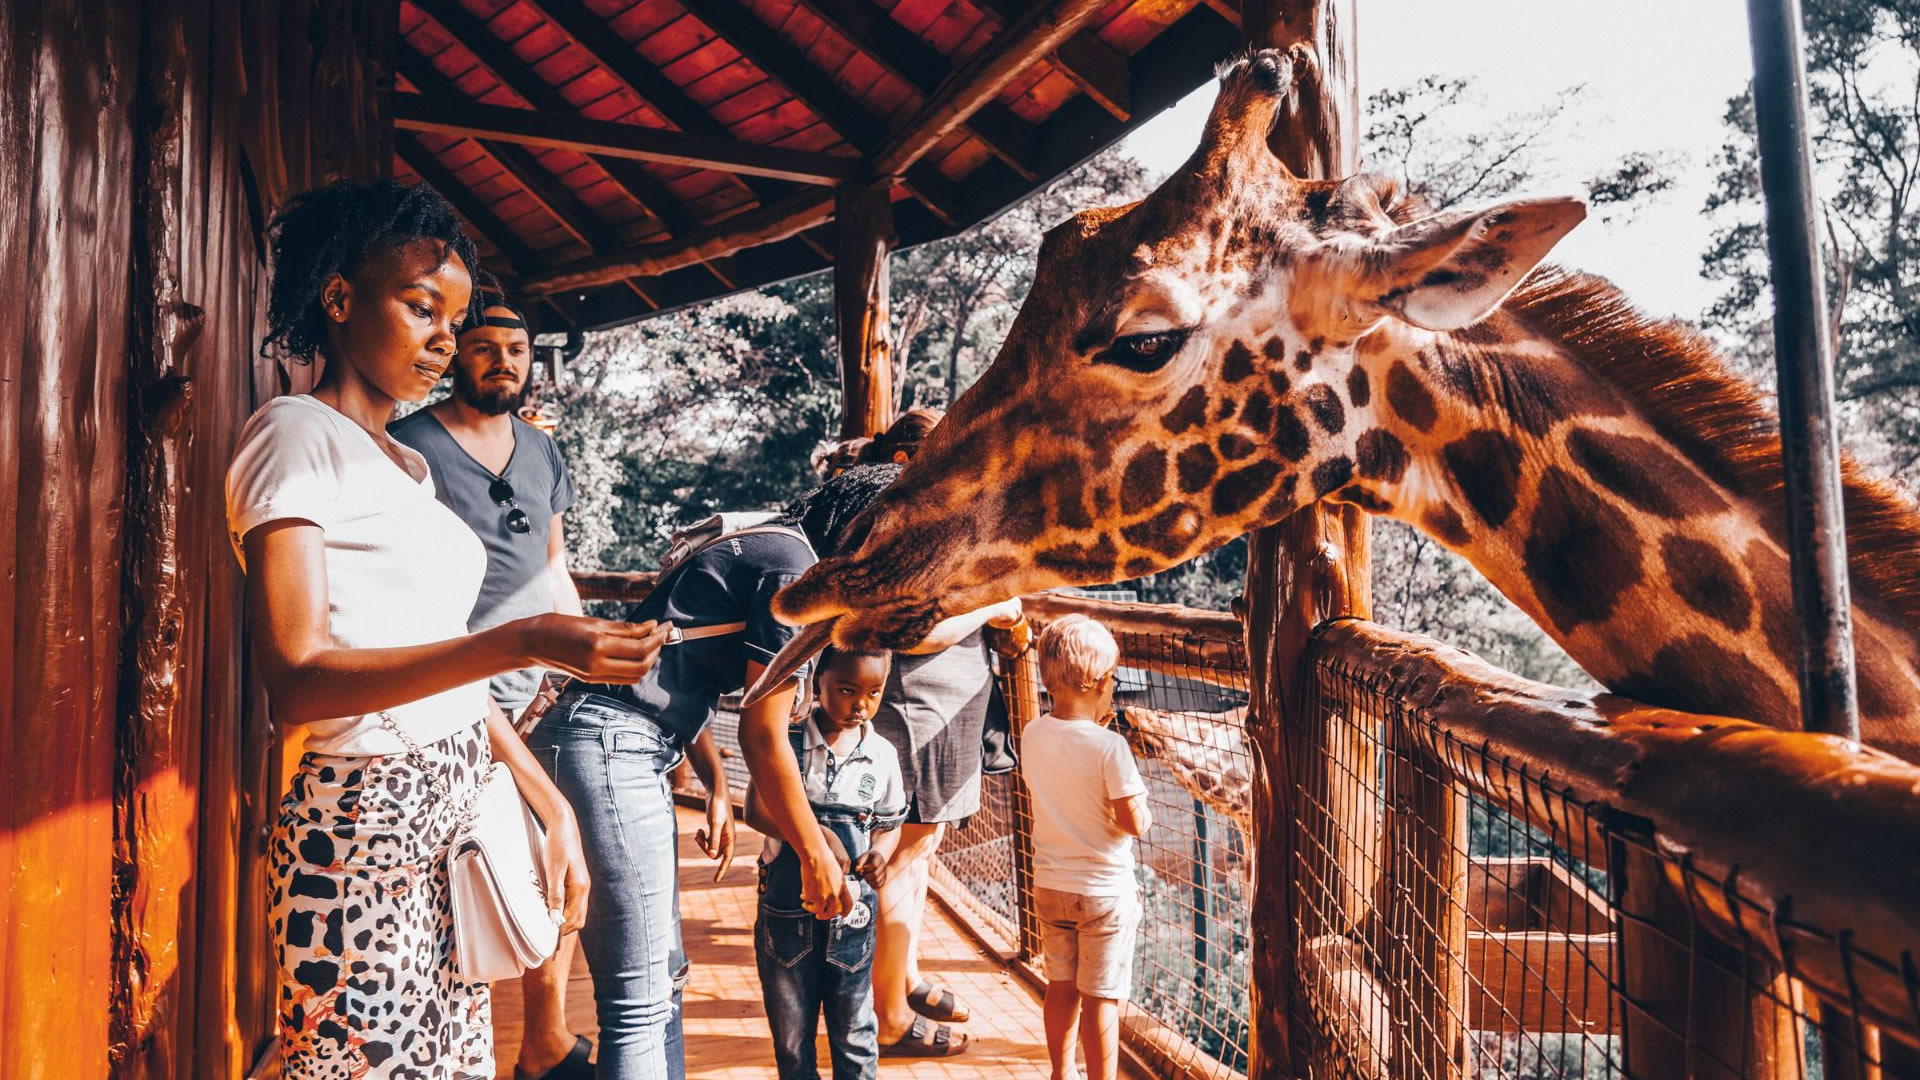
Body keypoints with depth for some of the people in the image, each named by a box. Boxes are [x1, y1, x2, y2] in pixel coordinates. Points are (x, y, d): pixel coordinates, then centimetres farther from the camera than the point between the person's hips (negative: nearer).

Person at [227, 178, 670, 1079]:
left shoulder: (403, 464, 17)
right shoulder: (294, 437, -7)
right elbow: (299, 680, -18)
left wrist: (552, 805, 12)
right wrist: (523, 643, -28)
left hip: (455, 826, 8)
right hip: (362, 834, -7)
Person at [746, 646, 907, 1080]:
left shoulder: (881, 755, -2)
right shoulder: (788, 740, -8)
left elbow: (889, 824, 9)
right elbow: (756, 810, -14)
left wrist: (880, 852, -13)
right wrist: (815, 833, -27)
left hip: (852, 910, 1)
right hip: (786, 907, -1)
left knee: (854, 1033, 11)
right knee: (791, 1032, 15)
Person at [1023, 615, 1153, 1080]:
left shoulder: (1032, 736, -6)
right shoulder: (1109, 747, -23)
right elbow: (1133, 823, -19)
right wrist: (1143, 805, 2)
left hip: (1050, 885, 6)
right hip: (1104, 891, -6)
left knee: (1062, 988, 21)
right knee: (1101, 999, 5)